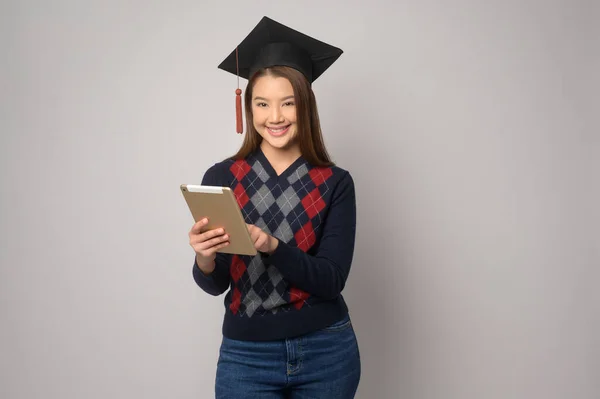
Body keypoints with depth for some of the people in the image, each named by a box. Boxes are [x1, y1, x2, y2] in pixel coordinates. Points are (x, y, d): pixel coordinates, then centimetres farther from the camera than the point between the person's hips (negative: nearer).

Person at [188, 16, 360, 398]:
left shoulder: (335, 183, -6)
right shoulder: (221, 178, -6)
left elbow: (332, 280, -13)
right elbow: (215, 285, -4)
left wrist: (272, 246, -28)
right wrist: (205, 259, -26)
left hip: (327, 353, 1)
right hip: (246, 356, 0)